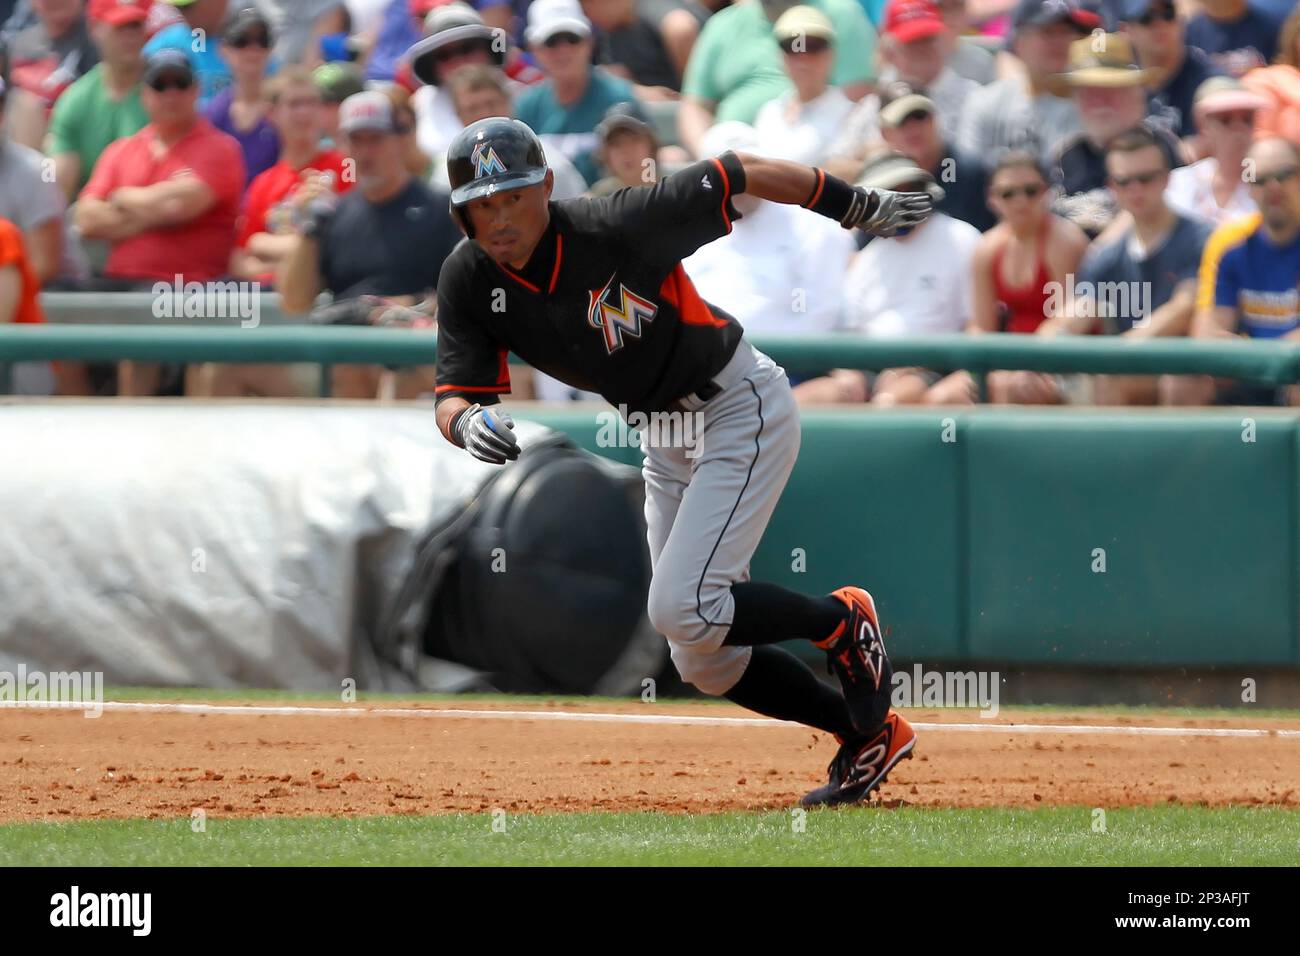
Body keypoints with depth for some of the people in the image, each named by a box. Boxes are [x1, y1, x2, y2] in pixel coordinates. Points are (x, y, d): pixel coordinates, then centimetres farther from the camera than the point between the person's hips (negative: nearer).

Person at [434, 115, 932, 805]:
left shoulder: (621, 225, -27)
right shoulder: (469, 282, -12)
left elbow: (738, 175, -17)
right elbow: (453, 394, -16)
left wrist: (860, 207, -7)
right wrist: (469, 421, -41)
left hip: (741, 411, -7)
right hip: (667, 438, 7)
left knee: (683, 609, -20)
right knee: (704, 661, 8)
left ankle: (840, 623, 4)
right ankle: (867, 734, 24)